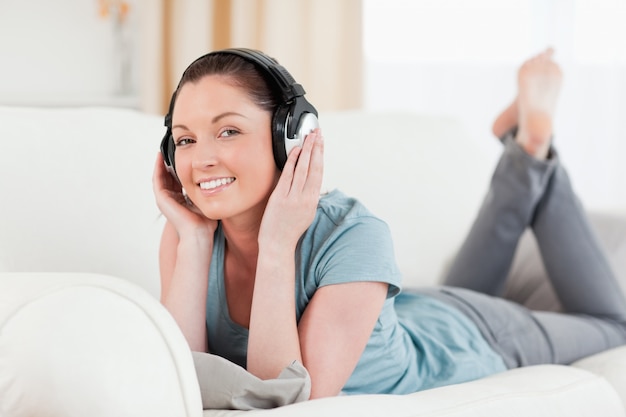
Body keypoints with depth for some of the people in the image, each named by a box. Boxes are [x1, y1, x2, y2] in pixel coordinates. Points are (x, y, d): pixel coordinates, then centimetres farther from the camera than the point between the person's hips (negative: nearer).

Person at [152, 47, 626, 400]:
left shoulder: (354, 234, -42)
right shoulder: (186, 235, -27)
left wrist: (277, 247, -50)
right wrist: (193, 240, -40)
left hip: (472, 341, -4)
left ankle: (534, 139, 35)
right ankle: (524, 164, 45)